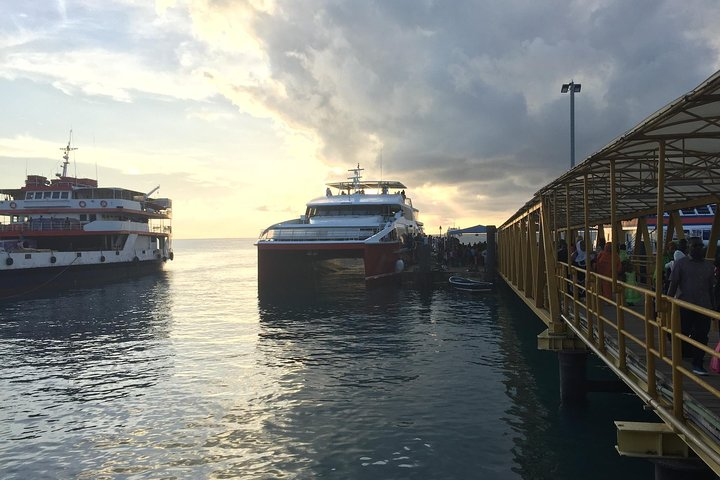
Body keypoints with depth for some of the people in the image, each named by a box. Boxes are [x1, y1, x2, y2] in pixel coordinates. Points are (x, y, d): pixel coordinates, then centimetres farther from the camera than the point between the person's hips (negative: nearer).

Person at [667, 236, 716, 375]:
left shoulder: (709, 265, 8)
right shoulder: (681, 263, -2)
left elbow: (710, 288, 14)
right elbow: (673, 285, -3)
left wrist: (712, 306, 13)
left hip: (704, 307, 3)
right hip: (684, 307, -3)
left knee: (701, 337, 4)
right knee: (682, 335, 4)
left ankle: (697, 364, 15)